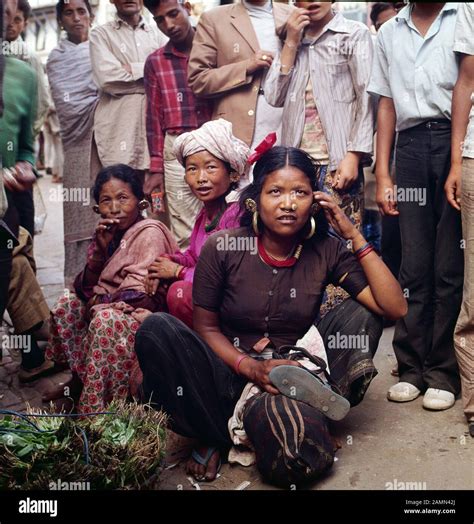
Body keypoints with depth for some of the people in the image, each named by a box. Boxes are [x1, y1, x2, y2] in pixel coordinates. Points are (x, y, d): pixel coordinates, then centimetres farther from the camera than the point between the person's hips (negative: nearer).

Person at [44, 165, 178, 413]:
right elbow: (86, 287, 2)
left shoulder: (150, 233, -17)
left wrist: (99, 302, -9)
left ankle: (97, 408, -19)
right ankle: (79, 380, 21)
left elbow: (139, 295, -24)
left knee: (105, 319, -32)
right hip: (116, 308, 9)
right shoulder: (110, 232, 6)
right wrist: (101, 248, -13)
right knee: (67, 304, 9)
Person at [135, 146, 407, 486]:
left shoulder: (326, 252, -3)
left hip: (292, 374, 0)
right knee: (157, 328, -25)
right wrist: (250, 367, -18)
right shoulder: (222, 248, -8)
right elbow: (205, 327, -1)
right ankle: (216, 436, -9)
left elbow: (395, 307, -10)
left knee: (362, 312, -19)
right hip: (232, 374, 0)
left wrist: (354, 236, -13)